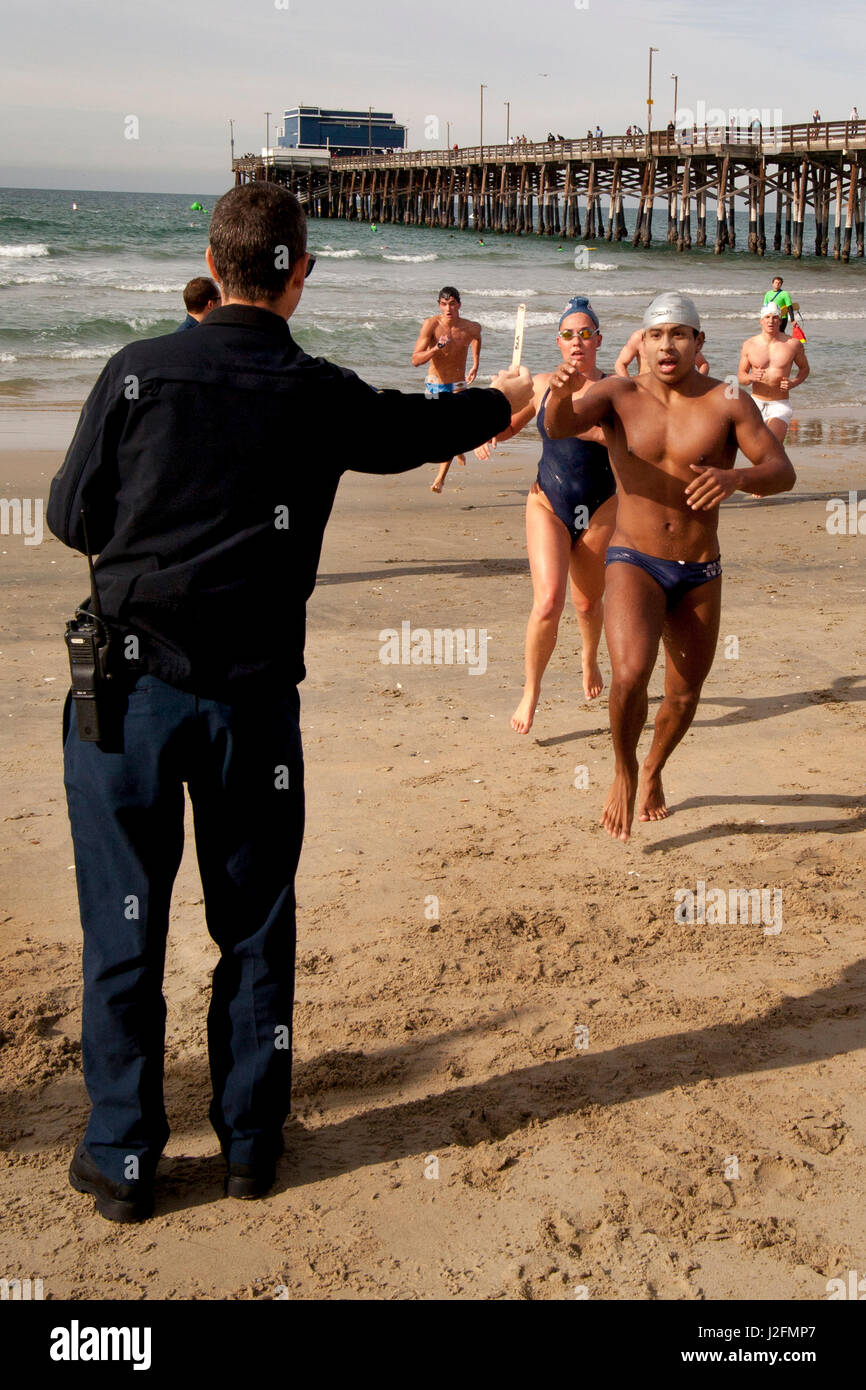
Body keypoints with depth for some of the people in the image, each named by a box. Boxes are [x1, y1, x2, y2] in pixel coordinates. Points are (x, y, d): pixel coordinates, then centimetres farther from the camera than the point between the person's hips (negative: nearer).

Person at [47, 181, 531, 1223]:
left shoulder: (138, 372, -6)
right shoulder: (323, 396, -1)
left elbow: (72, 518, 0)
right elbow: (425, 427, 18)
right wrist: (504, 398, 39)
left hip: (129, 680, 0)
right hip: (253, 693, 1)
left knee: (124, 929, 9)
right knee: (255, 926, 14)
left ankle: (120, 1158, 18)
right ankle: (249, 1143, 25)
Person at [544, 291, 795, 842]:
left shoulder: (728, 402, -5)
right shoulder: (620, 394, -3)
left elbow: (783, 471, -11)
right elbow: (560, 427, -19)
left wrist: (736, 477, -33)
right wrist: (560, 394, -43)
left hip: (700, 574, 2)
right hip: (635, 564, -2)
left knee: (685, 696, 13)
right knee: (631, 674, -26)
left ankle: (653, 774, 45)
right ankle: (624, 772, 3)